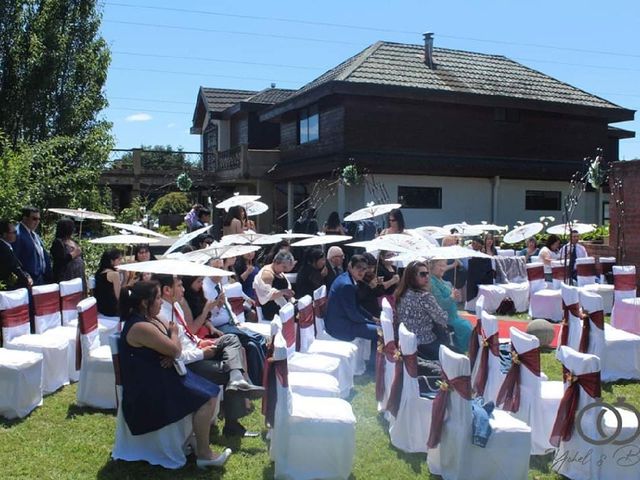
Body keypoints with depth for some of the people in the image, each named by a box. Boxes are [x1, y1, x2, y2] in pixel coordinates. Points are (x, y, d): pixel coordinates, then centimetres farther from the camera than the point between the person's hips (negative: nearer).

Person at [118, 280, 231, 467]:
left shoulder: (151, 319, 8)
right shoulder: (140, 327, -24)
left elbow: (176, 347, 12)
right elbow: (174, 349, -22)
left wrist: (172, 355, -11)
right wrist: (173, 333, -1)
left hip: (160, 377, 10)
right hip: (151, 388, -10)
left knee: (209, 391, 9)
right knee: (207, 398, -13)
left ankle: (194, 437, 17)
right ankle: (204, 454, -4)